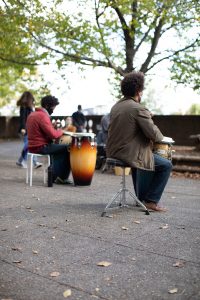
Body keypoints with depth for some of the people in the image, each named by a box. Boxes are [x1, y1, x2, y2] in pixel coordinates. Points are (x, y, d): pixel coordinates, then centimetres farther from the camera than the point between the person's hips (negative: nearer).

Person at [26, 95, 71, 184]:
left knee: (58, 148, 26)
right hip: (41, 147, -10)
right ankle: (62, 177, 6)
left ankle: (55, 176, 23)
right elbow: (53, 135, -23)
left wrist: (53, 127, 9)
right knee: (67, 149, -3)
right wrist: (61, 130, -3)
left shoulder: (32, 114, 13)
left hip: (32, 146, 10)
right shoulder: (43, 116, -18)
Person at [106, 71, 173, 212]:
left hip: (113, 153, 9)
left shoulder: (116, 106, 7)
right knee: (166, 165, 6)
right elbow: (155, 135, -20)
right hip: (130, 155, -8)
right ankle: (151, 200, 8)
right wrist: (160, 136, 3)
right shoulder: (138, 108, -18)